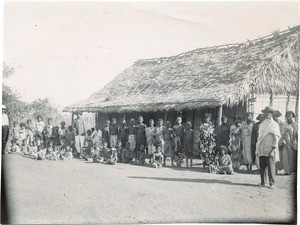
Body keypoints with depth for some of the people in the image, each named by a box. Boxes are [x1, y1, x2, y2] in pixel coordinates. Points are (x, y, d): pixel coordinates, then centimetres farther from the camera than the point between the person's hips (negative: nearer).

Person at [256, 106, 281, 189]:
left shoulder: (274, 125, 1)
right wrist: (257, 149, 12)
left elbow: (276, 137, -3)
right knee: (261, 167, 6)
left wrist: (273, 149, -11)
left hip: (269, 150, -5)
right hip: (261, 150, 5)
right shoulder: (262, 124, 16)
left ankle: (272, 183, 0)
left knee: (271, 167, -6)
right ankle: (262, 182, 14)